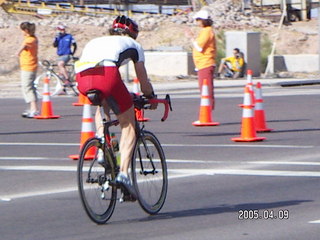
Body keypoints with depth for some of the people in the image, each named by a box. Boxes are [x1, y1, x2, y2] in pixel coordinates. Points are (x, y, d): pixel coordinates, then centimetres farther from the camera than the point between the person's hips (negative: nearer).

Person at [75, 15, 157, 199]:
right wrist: (151, 97, 52)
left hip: (82, 78, 4)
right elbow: (144, 82, 32)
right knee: (129, 125, 12)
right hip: (106, 73, -4)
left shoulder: (95, 41, 39)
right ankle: (124, 173, -4)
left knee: (102, 107, 37)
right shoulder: (134, 45, 29)